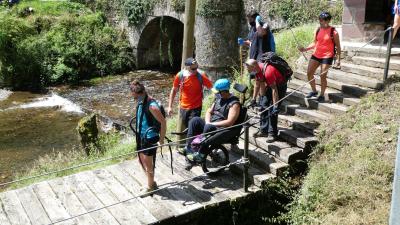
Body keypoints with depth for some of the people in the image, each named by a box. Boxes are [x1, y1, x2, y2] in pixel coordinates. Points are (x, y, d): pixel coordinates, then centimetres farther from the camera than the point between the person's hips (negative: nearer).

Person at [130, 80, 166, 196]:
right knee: (142, 161, 18)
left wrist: (161, 139, -16)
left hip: (150, 138, -9)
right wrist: (138, 134, 18)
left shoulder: (152, 106, -23)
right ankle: (151, 182, 35)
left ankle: (150, 187, 21)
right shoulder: (140, 103, 3)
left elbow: (163, 122, -20)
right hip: (141, 136, 9)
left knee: (148, 163, 2)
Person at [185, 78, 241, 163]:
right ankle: (188, 148, -12)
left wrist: (211, 124, -19)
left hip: (225, 131, -8)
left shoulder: (234, 104, -14)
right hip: (211, 125, 8)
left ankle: (201, 154, -21)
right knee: (195, 120, -11)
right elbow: (209, 111, 15)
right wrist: (208, 122, -6)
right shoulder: (218, 98, 10)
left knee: (208, 128, -35)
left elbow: (229, 122, -22)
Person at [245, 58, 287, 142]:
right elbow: (257, 85, 7)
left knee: (272, 110, -14)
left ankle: (272, 134, -5)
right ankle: (263, 130, 15)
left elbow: (274, 89, -31)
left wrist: (275, 105, -30)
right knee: (264, 106, 6)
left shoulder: (267, 72, -34)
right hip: (270, 85, 9)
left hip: (280, 86, -9)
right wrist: (253, 99, 10)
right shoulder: (257, 70, -7)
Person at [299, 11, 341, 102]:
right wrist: (305, 49, 0)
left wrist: (338, 59, -6)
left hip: (327, 56, -6)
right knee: (309, 73, 4)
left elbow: (338, 46, -3)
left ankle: (322, 95, 15)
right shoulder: (318, 30, 4)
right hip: (316, 55, 6)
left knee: (323, 76, -2)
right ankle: (314, 91, 24)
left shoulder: (333, 32, -9)